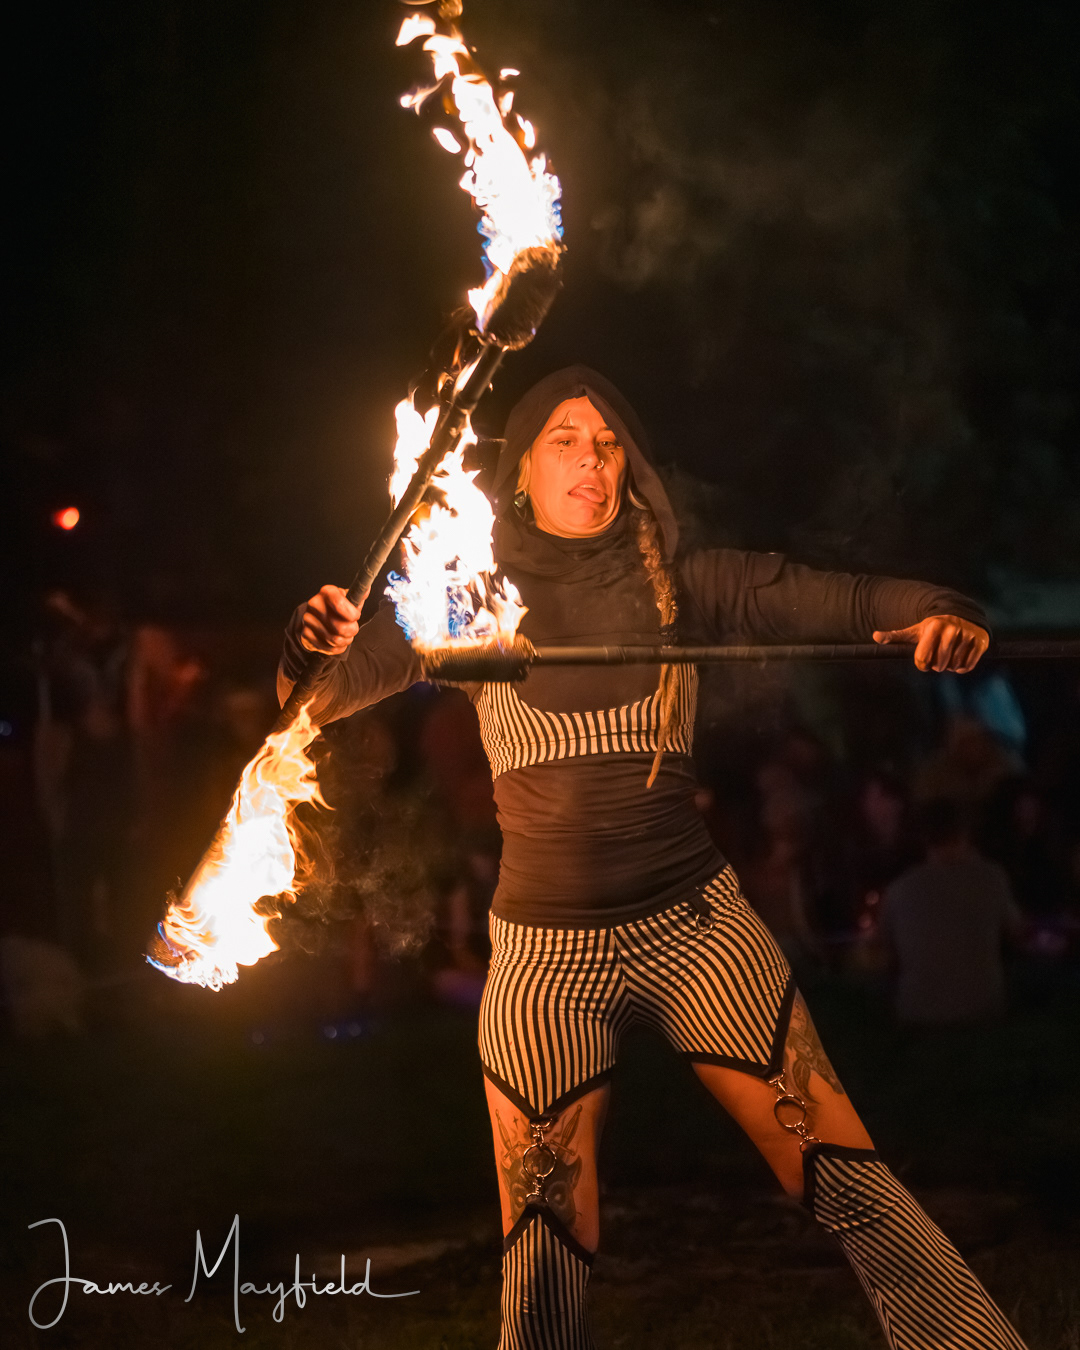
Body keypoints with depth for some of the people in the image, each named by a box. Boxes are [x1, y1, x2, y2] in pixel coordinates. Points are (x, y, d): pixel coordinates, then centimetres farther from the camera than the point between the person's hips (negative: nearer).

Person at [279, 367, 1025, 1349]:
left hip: (694, 922, 0)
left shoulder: (684, 584, 4)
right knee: (544, 1264, 0)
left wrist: (937, 613, -26)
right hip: (544, 947, 0)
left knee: (850, 1180, -7)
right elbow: (321, 694, -1)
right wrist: (318, 645, -25)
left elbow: (842, 602, -5)